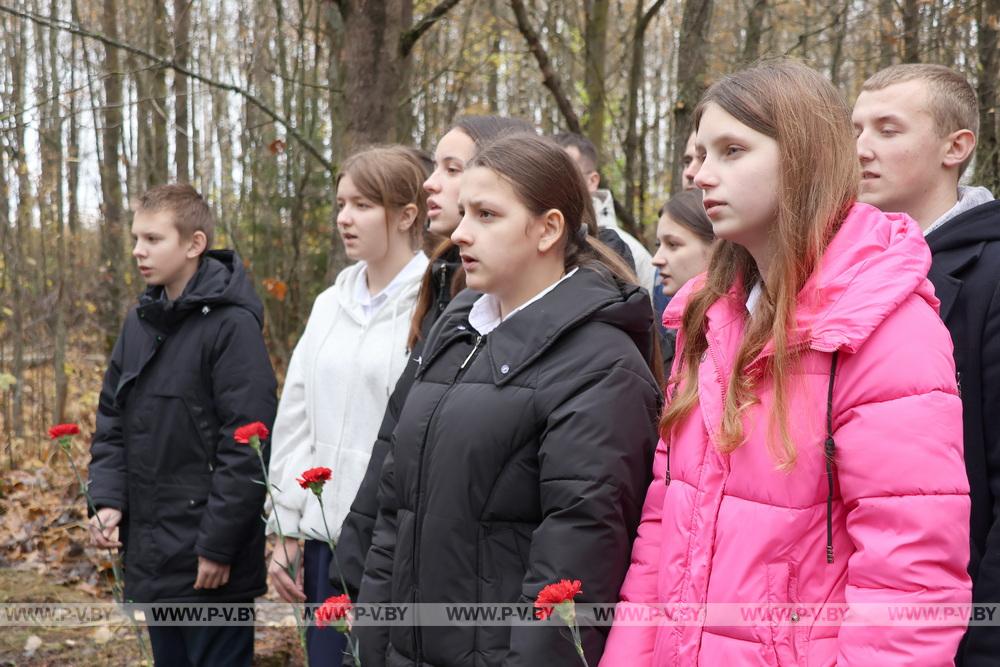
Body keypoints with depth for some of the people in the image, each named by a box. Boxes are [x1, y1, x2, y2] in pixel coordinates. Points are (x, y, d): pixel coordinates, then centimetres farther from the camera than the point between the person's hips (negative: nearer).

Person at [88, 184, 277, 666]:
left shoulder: (231, 323, -13)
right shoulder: (139, 322, 10)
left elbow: (247, 446, -17)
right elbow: (112, 420, 15)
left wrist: (219, 545, -18)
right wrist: (107, 498, 0)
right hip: (150, 555, 7)